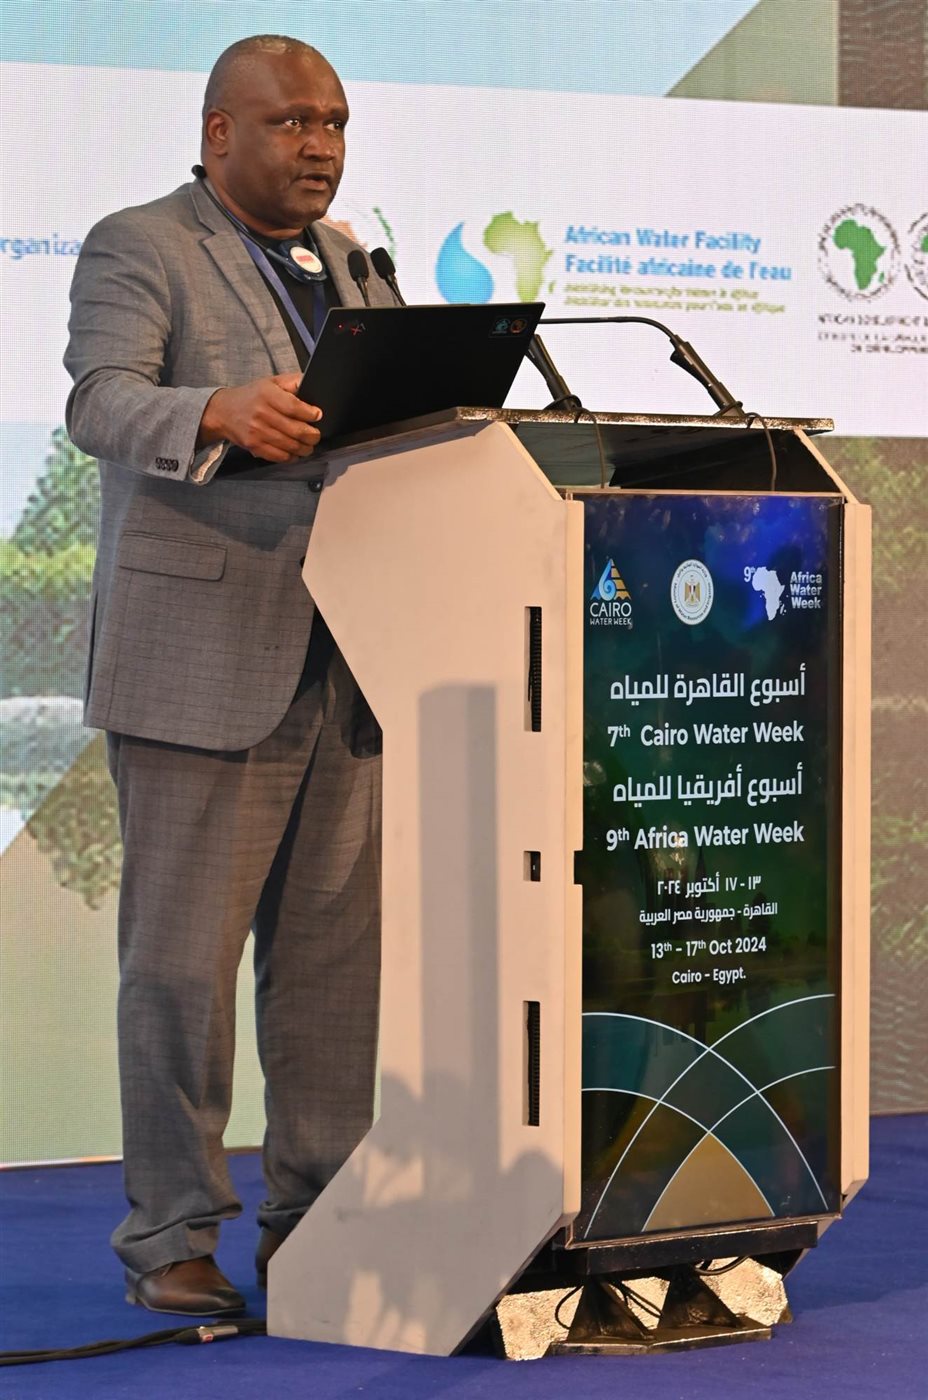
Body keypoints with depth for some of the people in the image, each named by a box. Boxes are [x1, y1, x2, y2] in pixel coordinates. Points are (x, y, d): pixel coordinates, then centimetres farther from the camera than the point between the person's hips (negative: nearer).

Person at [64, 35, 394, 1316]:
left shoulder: (353, 263, 19)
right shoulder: (137, 251, -2)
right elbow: (102, 405, -19)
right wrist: (221, 416, -38)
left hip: (345, 666, 6)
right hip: (201, 660, -6)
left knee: (339, 953, 6)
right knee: (183, 957, -3)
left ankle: (319, 1221, 14)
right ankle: (171, 1238, 4)